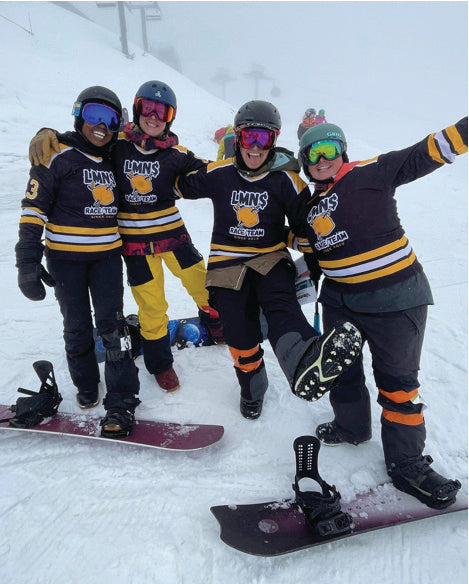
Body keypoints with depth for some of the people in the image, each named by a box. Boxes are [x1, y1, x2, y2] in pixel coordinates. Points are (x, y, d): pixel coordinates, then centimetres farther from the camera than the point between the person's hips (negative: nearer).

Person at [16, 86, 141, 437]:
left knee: (112, 324, -7)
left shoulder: (114, 160, 9)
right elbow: (34, 208, -10)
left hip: (107, 255, 3)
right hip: (65, 257, -2)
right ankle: (86, 385, 31)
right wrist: (28, 260, -16)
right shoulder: (58, 156, -7)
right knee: (77, 326, 8)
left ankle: (121, 402, -2)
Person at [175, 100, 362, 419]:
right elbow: (184, 185, 17)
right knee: (240, 333, 2)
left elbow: (305, 222, 5)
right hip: (228, 262, 1)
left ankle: (306, 362, -61)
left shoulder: (286, 180, -3)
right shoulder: (219, 174, -1)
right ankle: (252, 389, 27)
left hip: (271, 258, -1)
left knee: (282, 306, -31)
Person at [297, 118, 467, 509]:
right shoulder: (311, 201, 10)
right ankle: (352, 426, 45)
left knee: (398, 381, 4)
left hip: (393, 298, -6)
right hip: (338, 301, 7)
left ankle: (407, 463, 20)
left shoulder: (370, 174, -10)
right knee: (341, 370, 20)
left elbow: (422, 156, -17)